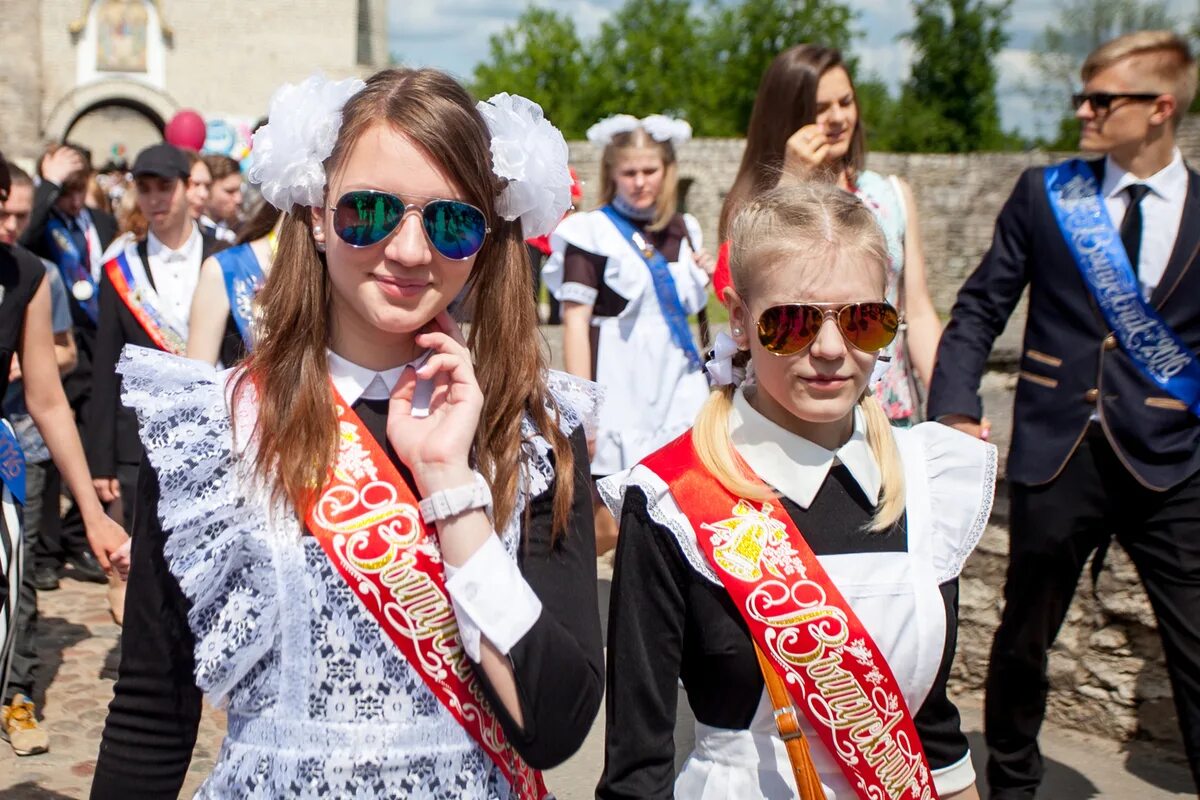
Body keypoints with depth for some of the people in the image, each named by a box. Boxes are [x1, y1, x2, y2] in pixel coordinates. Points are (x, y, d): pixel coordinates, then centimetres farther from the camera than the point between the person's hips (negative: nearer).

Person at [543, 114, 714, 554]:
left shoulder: (682, 230, 13)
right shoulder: (592, 232, -5)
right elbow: (575, 321, -10)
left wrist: (704, 278, 5)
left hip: (676, 383, 6)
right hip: (618, 386, -5)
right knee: (606, 529, -2)